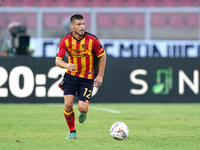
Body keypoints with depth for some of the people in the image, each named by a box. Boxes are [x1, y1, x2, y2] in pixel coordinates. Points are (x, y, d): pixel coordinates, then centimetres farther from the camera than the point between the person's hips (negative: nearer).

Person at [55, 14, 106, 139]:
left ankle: (83, 112, 29)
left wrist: (100, 75, -3)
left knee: (82, 108, -12)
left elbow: (102, 56, 0)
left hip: (87, 78, -1)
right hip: (71, 76, 1)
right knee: (68, 104, -12)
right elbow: (58, 60, -13)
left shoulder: (92, 40, -14)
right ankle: (72, 132, 9)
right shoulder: (65, 41, -11)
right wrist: (67, 65, -36)